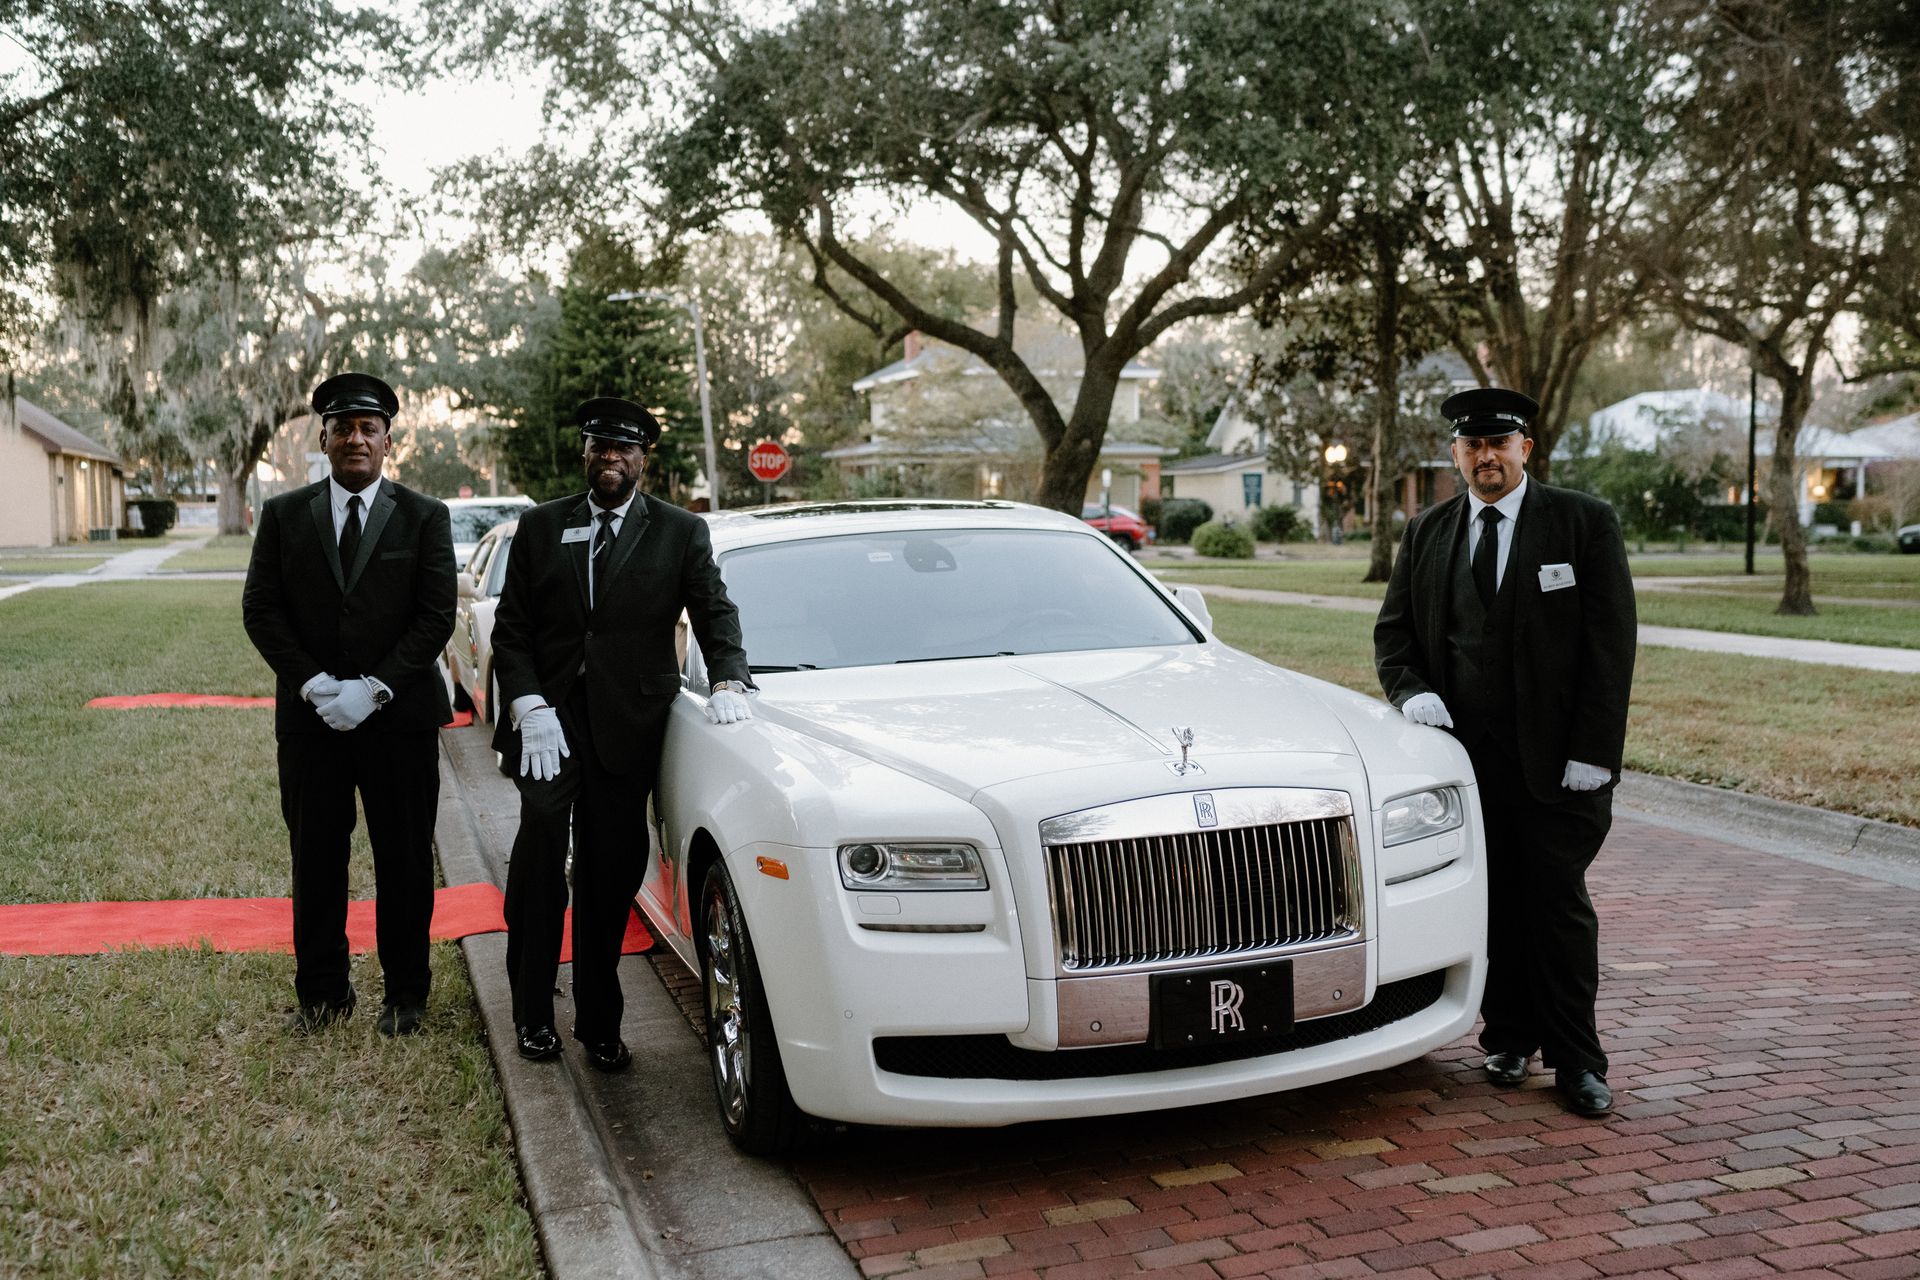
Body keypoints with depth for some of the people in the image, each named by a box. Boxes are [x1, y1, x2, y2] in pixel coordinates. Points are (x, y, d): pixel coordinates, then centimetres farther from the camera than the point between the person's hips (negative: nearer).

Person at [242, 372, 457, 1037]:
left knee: (404, 861, 6)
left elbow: (436, 616, -6)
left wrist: (373, 689, -14)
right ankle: (322, 990, 23)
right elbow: (260, 609, 2)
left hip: (400, 716, -1)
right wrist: (312, 682, -11)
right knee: (316, 860, 9)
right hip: (309, 719, 2)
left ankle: (405, 992, 20)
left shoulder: (424, 516, 0)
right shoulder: (284, 515, 6)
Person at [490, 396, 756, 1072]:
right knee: (540, 837, -15)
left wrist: (728, 681, -14)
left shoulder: (682, 532, 8)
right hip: (549, 718, 0)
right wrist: (529, 707, -6)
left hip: (627, 729, 0)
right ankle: (533, 1012, -2)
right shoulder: (541, 527, 10)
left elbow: (716, 614, 5)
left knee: (610, 874, 4)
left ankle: (599, 1024, 15)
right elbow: (510, 629, 7)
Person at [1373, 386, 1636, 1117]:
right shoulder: (1426, 533, 10)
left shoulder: (1584, 523, 0)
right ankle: (1509, 1038, 24)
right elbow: (1392, 632, 14)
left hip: (1554, 761, -3)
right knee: (1493, 907, 9)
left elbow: (1611, 644, -4)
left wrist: (1592, 754, -11)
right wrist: (1411, 691, -8)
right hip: (1464, 756, 3)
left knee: (1560, 907, 2)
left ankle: (1576, 1061, 14)